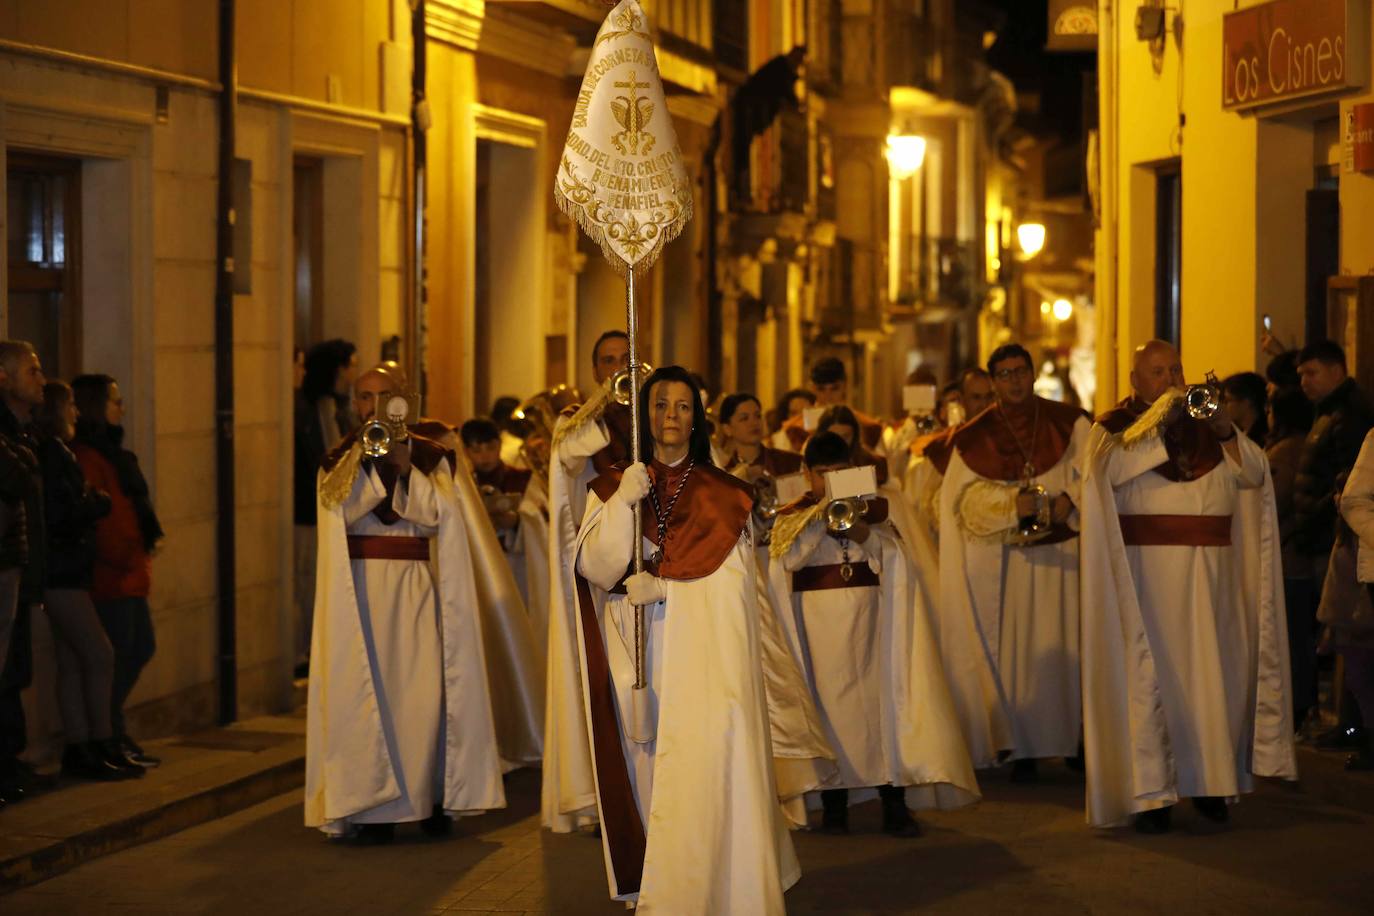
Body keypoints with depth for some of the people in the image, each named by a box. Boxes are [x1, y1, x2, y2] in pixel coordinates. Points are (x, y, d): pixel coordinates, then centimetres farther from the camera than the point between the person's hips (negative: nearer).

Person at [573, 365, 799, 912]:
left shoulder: (722, 495, 7)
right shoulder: (612, 489, 9)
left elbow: (734, 580, 0)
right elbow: (596, 568, -3)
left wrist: (663, 588, -12)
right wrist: (622, 504, -16)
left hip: (706, 661, -1)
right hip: (641, 661, 1)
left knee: (706, 775, -11)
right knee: (651, 776, 0)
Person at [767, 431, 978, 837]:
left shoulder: (872, 507, 10)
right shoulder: (793, 516, 6)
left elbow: (897, 556, 2)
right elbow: (789, 559, -10)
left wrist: (864, 534, -15)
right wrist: (821, 516, -17)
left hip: (868, 619, 1)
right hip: (819, 620, -1)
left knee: (884, 697, -4)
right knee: (830, 701, -2)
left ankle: (894, 801, -2)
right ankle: (834, 800, 6)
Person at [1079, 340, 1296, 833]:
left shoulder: (1207, 424, 16)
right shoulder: (1114, 426, 5)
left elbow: (1253, 473, 5)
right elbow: (1112, 467, -16)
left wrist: (1225, 432, -10)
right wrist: (1159, 425, -22)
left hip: (1210, 570, 4)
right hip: (1148, 570, -4)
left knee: (1212, 671, 2)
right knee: (1149, 669, -7)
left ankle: (1210, 779, 10)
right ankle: (1149, 790, -6)